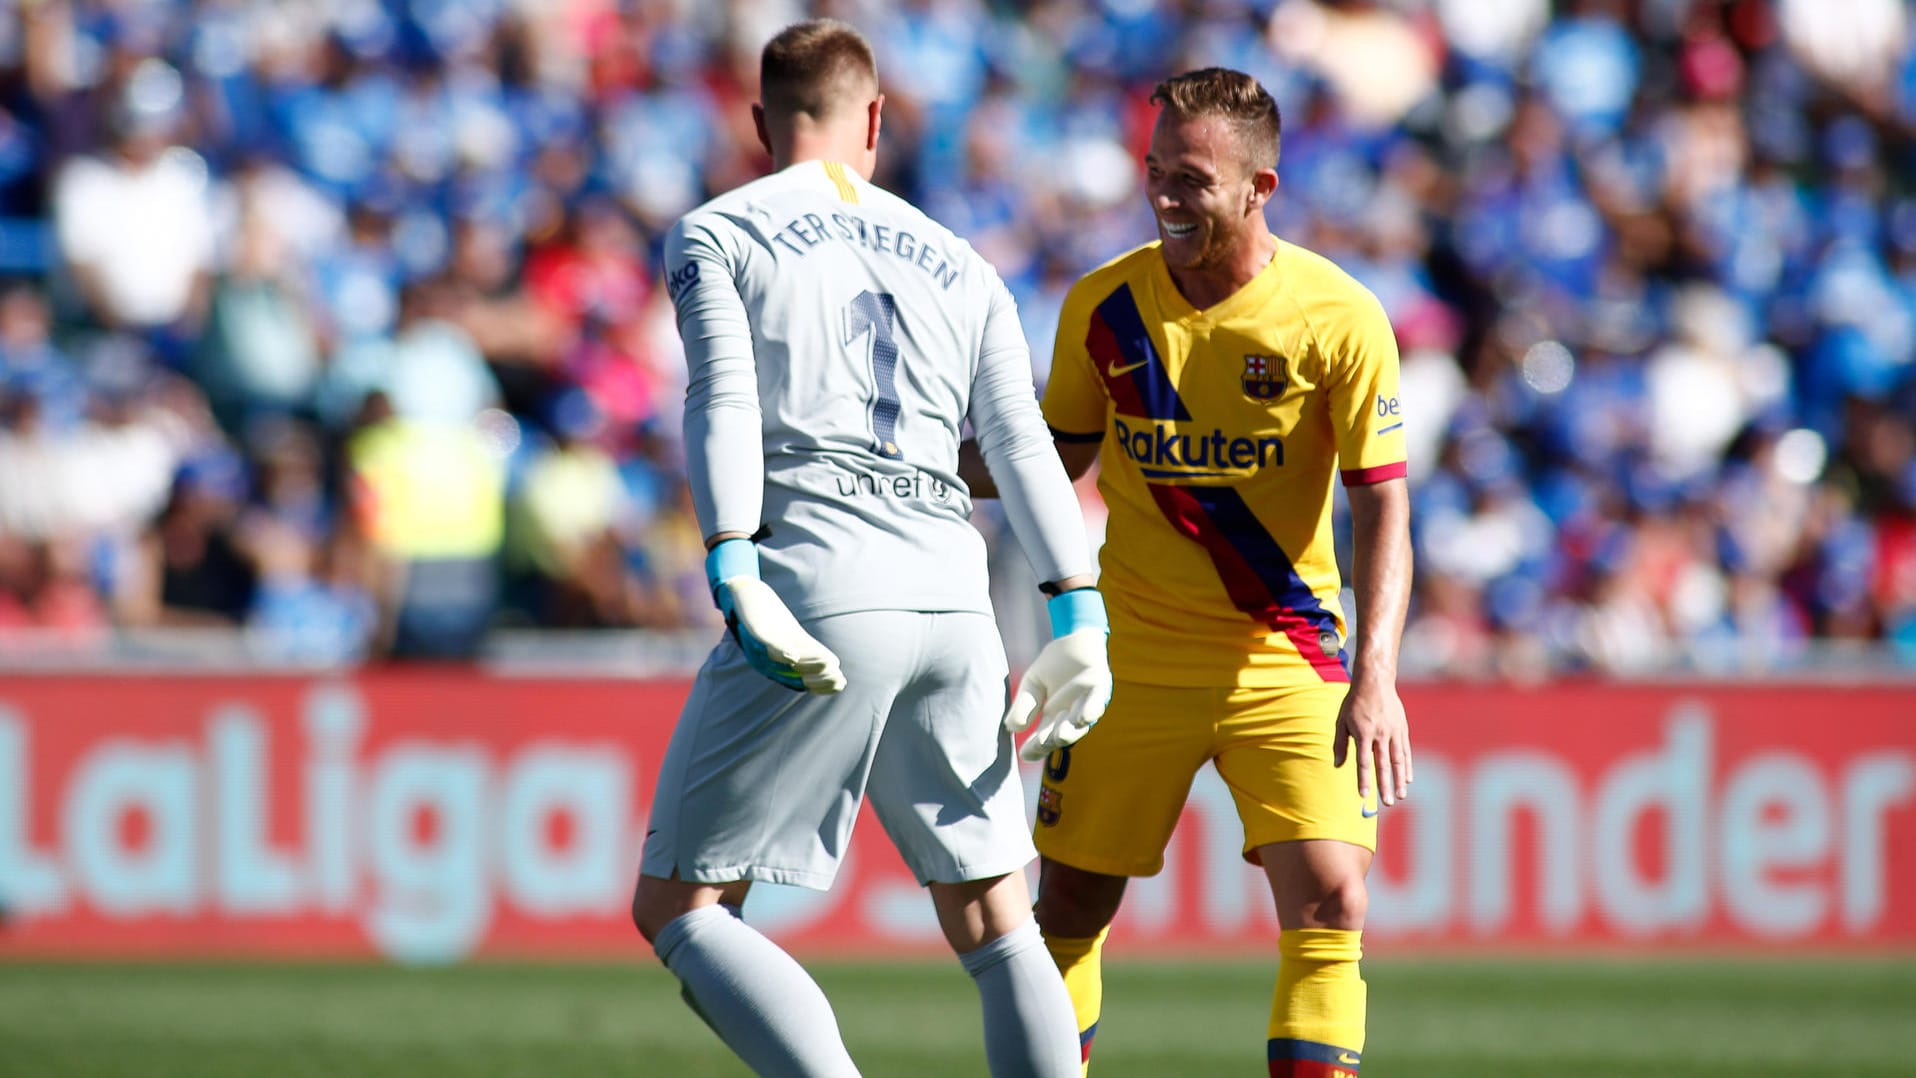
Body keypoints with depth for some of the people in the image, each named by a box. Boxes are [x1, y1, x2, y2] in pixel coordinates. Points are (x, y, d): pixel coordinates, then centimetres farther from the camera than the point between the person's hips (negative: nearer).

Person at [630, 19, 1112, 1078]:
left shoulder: (713, 235, 9)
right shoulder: (958, 266, 21)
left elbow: (723, 403, -7)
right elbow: (1022, 444, 11)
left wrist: (735, 582, -19)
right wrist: (1079, 620, 6)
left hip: (816, 583, -4)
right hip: (953, 597, 5)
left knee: (676, 909, 0)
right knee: (996, 930, 13)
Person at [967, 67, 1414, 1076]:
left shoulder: (1338, 318, -12)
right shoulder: (1105, 305, -3)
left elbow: (1381, 502, -13)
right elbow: (1060, 457, 12)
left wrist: (1376, 673, -24)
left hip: (1287, 652, -2)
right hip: (1133, 652, 2)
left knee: (1328, 902, -15)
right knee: (1071, 903, 6)